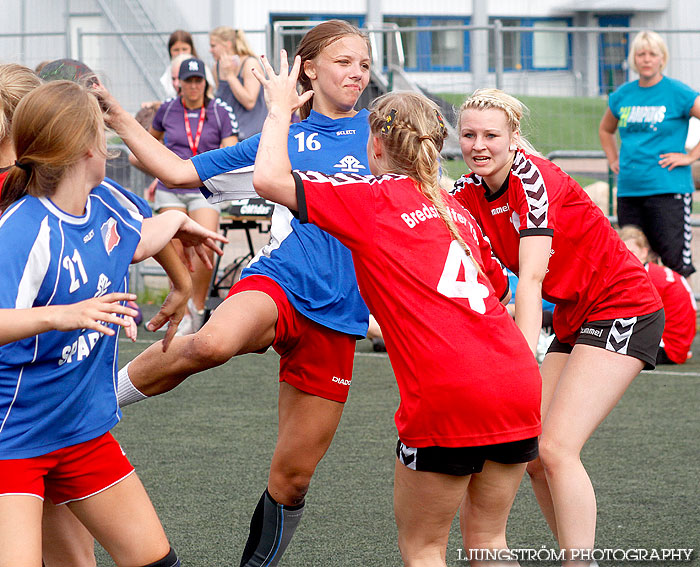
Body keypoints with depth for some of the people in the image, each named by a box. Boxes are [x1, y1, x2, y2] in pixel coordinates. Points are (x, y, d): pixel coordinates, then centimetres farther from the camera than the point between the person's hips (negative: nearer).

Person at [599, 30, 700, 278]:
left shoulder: (678, 93, -3)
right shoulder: (622, 95, 12)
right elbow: (605, 129, 31)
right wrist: (613, 160, 17)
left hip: (668, 190, -5)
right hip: (628, 190, 6)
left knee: (676, 262, -11)